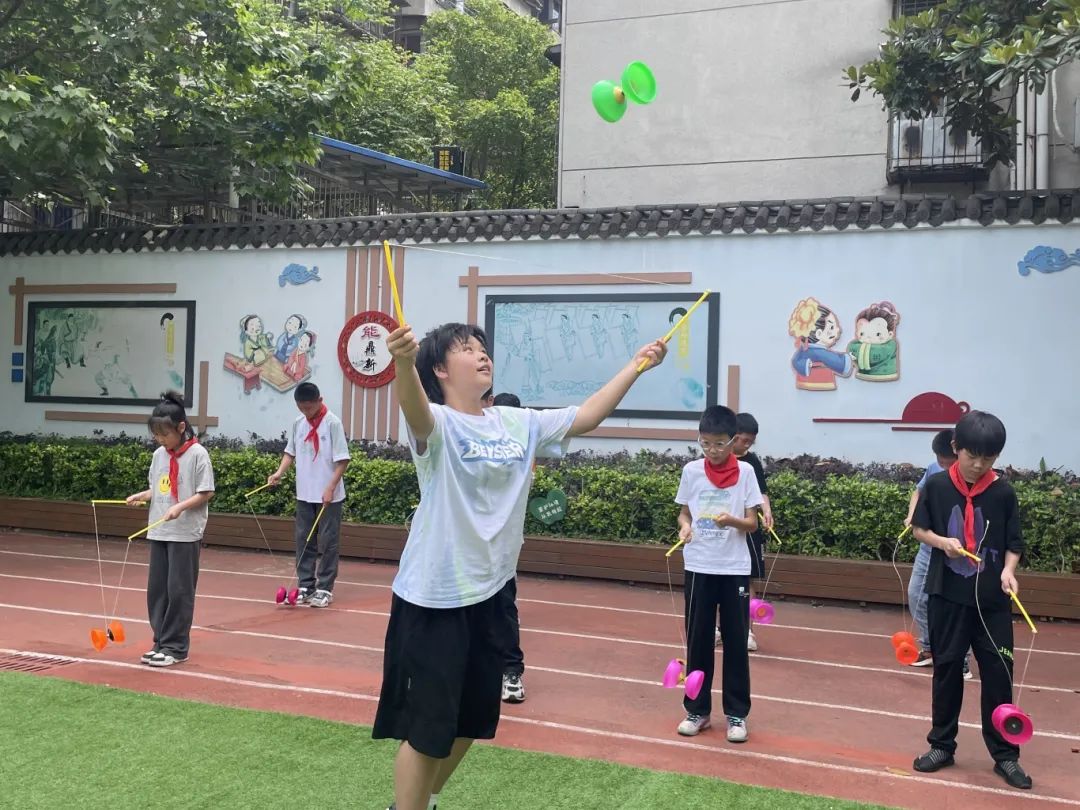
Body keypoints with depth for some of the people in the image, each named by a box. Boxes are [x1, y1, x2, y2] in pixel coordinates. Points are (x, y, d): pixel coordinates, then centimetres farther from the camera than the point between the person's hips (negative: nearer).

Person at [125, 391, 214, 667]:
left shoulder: (197, 454, -9)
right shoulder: (158, 455, 9)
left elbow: (206, 493, -10)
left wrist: (181, 507, -23)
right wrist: (141, 496, -1)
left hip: (186, 534, -6)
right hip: (158, 533, 7)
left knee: (178, 590, -2)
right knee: (156, 589, 9)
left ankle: (175, 647, 6)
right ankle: (161, 642, 20)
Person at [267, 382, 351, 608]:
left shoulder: (332, 423, -11)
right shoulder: (298, 423, 5)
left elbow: (342, 460, -12)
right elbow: (291, 452, 14)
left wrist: (330, 488, -18)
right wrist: (279, 472, -3)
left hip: (328, 496, -5)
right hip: (304, 494, 5)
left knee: (327, 543, 1)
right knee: (303, 541, 10)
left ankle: (324, 589, 8)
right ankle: (305, 586, 19)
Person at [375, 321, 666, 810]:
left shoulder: (520, 424, 7)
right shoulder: (438, 424, -13)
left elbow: (585, 417, 15)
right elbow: (415, 411, -36)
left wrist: (636, 365, 11)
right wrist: (404, 362, -57)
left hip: (489, 595, 7)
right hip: (433, 599, -7)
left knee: (471, 721, 20)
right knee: (426, 728, 0)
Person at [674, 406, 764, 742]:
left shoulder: (745, 471, -3)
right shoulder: (691, 471, 1)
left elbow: (753, 523, -3)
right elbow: (684, 512, 10)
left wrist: (733, 520, -23)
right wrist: (685, 526, -12)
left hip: (734, 568, -1)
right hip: (699, 566, 1)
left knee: (735, 641, 4)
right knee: (698, 640, 6)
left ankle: (736, 714, 14)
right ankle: (698, 710, 18)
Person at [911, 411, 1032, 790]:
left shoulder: (1003, 493, -4)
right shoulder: (937, 485, -4)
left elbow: (1013, 543, 0)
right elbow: (919, 528, 5)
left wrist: (1008, 570, -19)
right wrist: (942, 541, -14)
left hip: (991, 600, 0)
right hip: (947, 595, 0)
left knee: (998, 674, 3)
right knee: (947, 669, 11)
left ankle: (1005, 755, 16)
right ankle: (942, 745, 24)